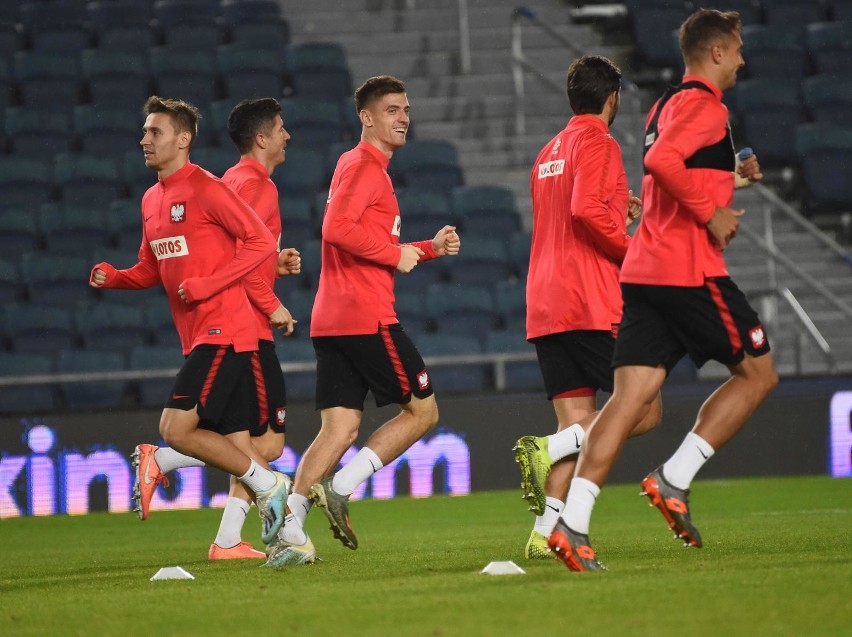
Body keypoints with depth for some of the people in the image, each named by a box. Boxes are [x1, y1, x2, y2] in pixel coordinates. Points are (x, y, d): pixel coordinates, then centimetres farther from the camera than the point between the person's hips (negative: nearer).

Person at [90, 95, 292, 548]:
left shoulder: (206, 189, -10)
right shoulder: (152, 200, 16)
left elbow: (262, 242, -13)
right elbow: (152, 271, 24)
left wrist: (207, 285, -18)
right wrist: (113, 278, 4)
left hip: (223, 332, -9)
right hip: (196, 337, 9)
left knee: (176, 428, -14)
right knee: (234, 444, 6)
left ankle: (267, 485, -3)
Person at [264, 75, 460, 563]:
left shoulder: (371, 169, 25)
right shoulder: (362, 166, -7)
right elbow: (337, 229, -22)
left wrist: (431, 248, 19)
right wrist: (396, 253, -13)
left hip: (332, 321, 9)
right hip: (365, 317, -9)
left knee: (340, 428, 3)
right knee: (423, 410, 0)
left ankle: (290, 525, -7)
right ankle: (341, 487, -7)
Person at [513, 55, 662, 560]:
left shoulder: (549, 152, 23)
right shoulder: (597, 142, -5)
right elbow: (586, 210, -20)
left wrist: (619, 212, 31)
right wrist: (634, 251, -11)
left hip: (545, 309, 8)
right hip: (592, 306, -8)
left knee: (578, 424, 4)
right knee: (643, 411, -4)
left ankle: (546, 534, -9)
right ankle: (548, 449, -21)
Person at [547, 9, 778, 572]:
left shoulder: (665, 107, 22)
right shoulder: (706, 105, -8)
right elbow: (662, 162, -25)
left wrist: (730, 175, 27)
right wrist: (712, 214, -18)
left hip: (644, 271, 8)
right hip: (691, 270, -8)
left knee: (634, 399, -1)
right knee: (758, 373, 7)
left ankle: (573, 524, -13)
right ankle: (675, 479, -1)